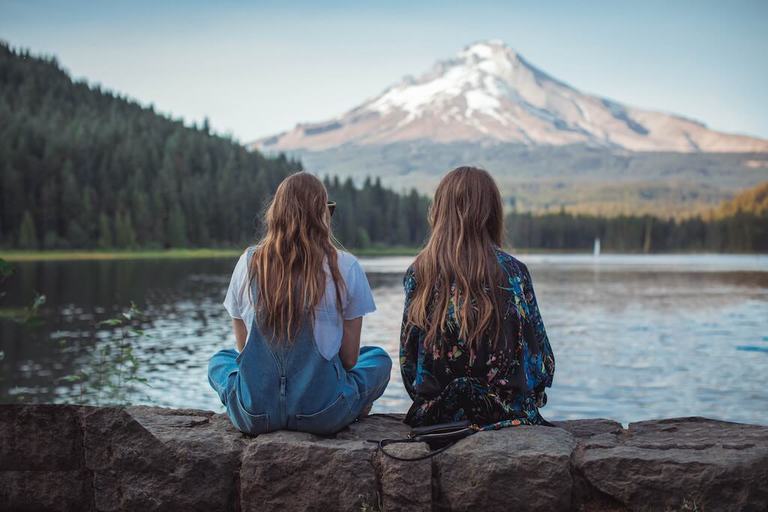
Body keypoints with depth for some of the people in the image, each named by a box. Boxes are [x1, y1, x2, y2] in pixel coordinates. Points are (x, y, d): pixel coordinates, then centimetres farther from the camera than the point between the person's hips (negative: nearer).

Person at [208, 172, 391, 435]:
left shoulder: (248, 262, 0)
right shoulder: (345, 268, -7)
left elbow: (244, 347, 9)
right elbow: (349, 357, -1)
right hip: (323, 414, -1)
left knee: (219, 360, 35)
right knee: (379, 358, 28)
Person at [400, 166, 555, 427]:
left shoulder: (418, 273, -2)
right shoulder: (512, 271, -5)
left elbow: (407, 357, 3)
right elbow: (541, 357, -1)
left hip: (434, 415, 4)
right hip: (506, 413, -3)